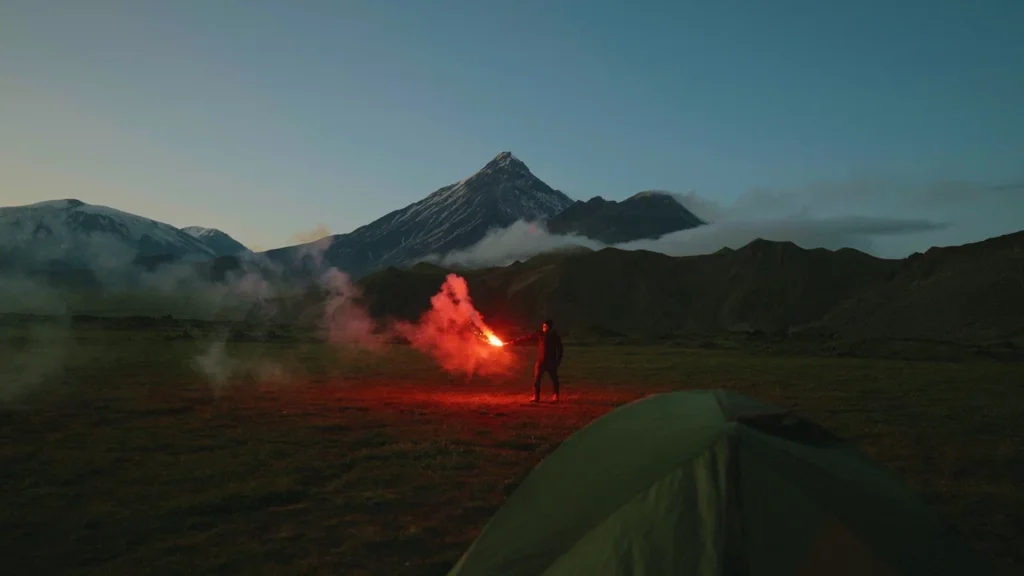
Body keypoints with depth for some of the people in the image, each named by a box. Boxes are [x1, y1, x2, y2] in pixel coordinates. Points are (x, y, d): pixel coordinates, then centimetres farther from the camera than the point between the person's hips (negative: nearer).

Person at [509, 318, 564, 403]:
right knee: (537, 379, -6)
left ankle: (555, 396, 18)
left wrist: (558, 360, 0)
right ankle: (536, 396, 0)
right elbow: (526, 338, -4)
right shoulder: (539, 334, -2)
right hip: (540, 361, 0)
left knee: (554, 379, 5)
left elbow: (559, 349, 6)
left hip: (551, 361, 0)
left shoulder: (555, 336, -1)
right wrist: (514, 342, -8)